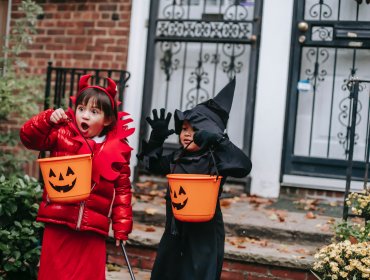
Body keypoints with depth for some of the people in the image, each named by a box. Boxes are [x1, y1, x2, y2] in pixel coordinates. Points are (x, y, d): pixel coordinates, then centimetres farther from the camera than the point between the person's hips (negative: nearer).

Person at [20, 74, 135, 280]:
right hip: (59, 224, 0)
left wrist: (121, 227, 2)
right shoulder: (63, 135, 2)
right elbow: (29, 137, -3)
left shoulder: (118, 150, 1)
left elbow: (123, 191, 5)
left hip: (93, 230, 0)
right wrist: (48, 119, -20)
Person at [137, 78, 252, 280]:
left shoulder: (215, 159, -13)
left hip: (204, 235, -7)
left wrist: (218, 141, -37)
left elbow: (243, 167, -28)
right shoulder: (177, 159, 7)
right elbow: (152, 163, 21)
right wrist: (157, 137, 6)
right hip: (175, 231, 7)